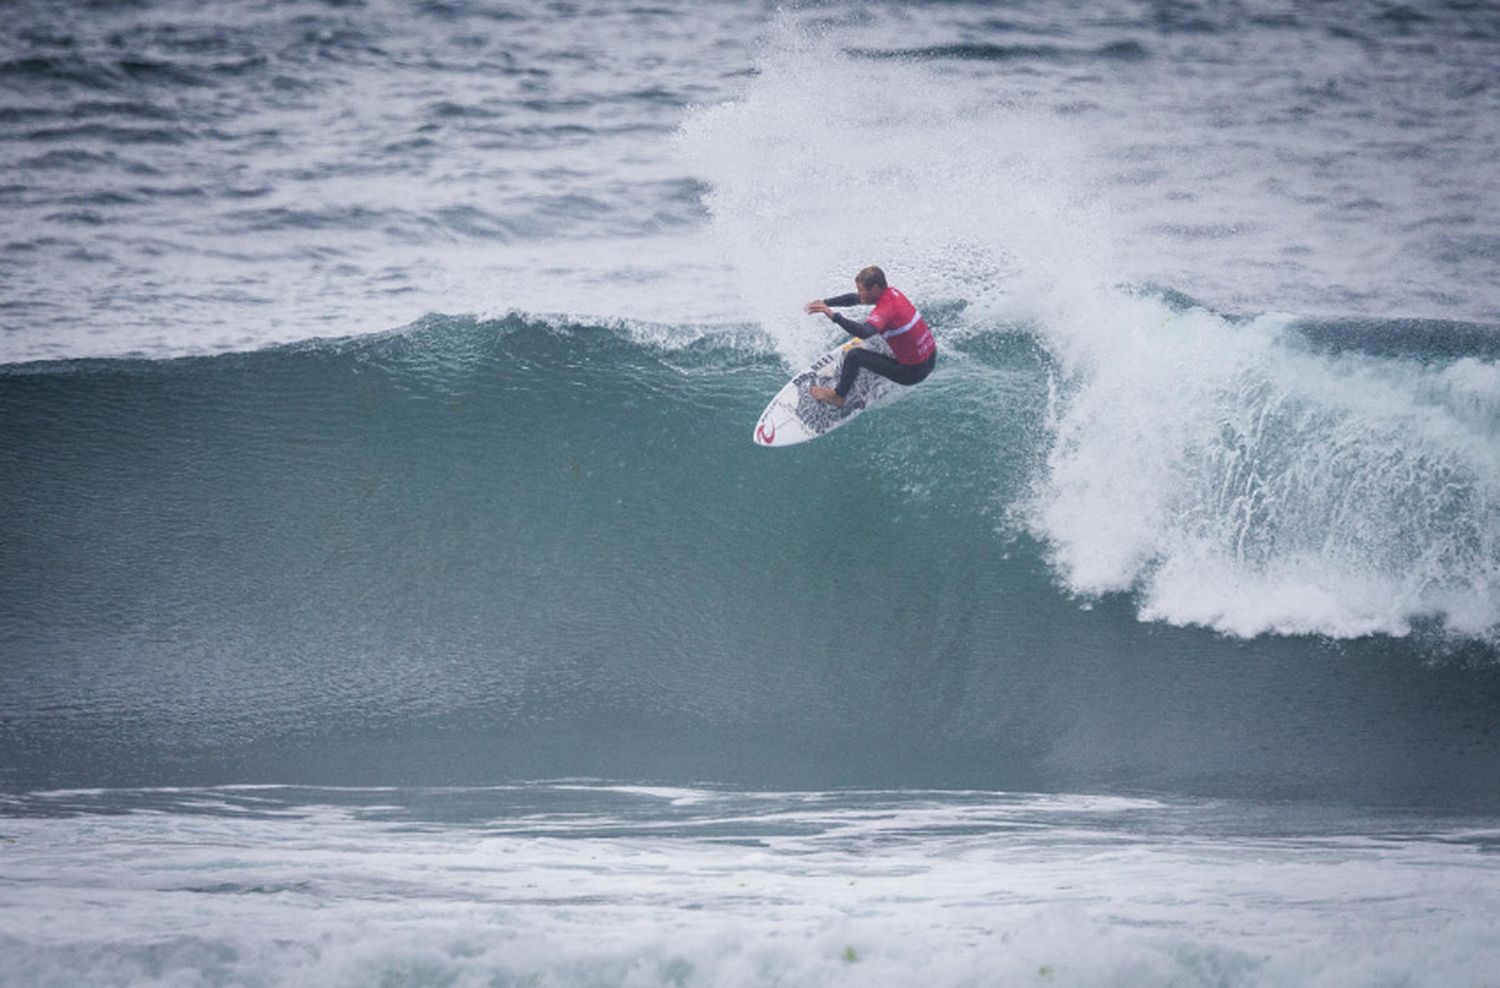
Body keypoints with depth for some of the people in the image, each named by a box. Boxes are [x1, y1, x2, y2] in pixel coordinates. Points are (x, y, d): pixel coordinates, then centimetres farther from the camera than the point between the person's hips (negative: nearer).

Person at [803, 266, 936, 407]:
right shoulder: (891, 293, 0)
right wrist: (825, 303, 7)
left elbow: (864, 332, -47)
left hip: (913, 372, -9)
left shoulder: (885, 309, -28)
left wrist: (834, 316, -51)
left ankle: (838, 395, 11)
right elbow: (854, 299, 12)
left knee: (855, 355, -9)